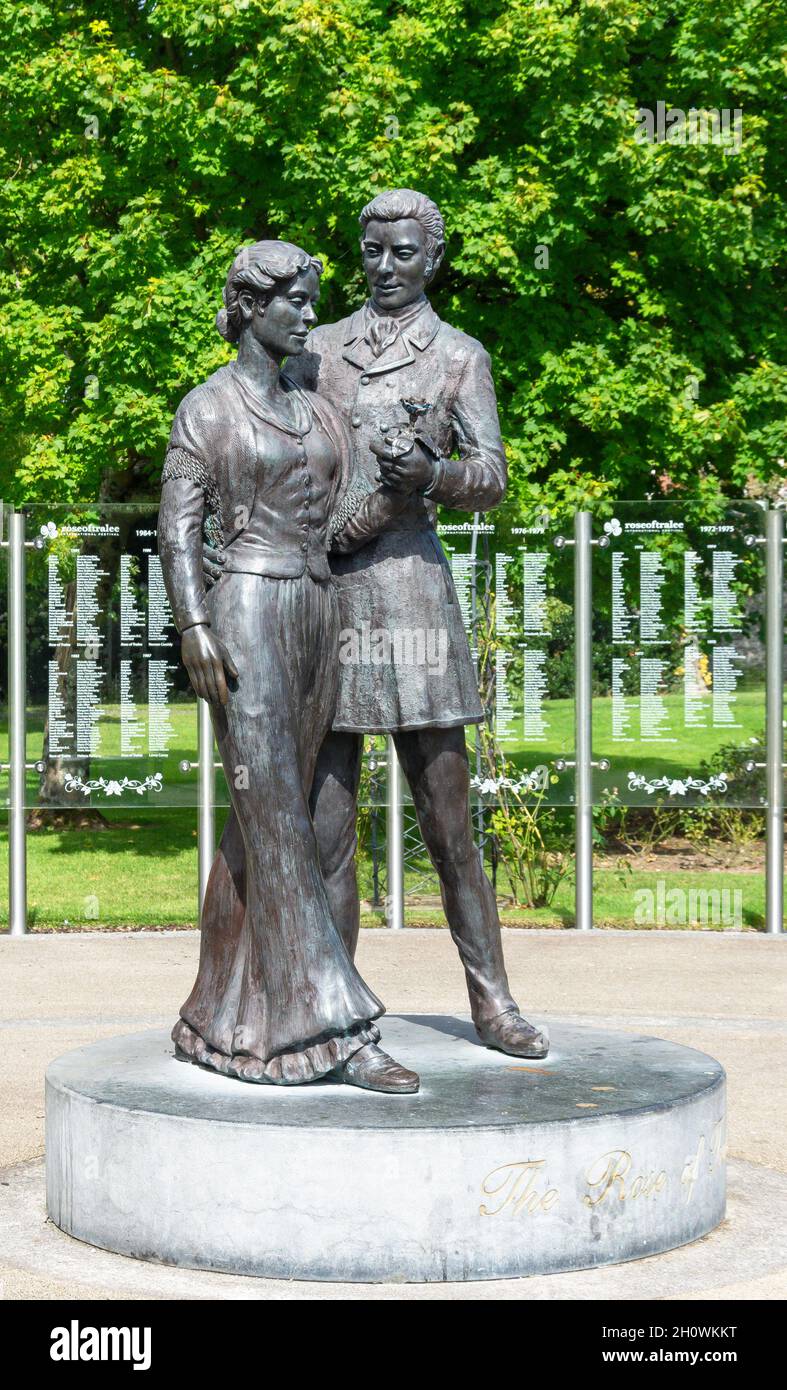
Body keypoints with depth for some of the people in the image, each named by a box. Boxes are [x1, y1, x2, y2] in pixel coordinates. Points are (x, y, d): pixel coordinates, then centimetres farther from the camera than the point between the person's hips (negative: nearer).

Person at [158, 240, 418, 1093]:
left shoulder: (315, 409, 17)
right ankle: (332, 1029, -13)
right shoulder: (206, 408, -1)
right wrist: (194, 627, -19)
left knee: (262, 826, 8)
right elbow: (177, 526, -7)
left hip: (316, 618, 7)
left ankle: (220, 1021, 14)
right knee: (277, 824, -10)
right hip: (245, 615, -7)